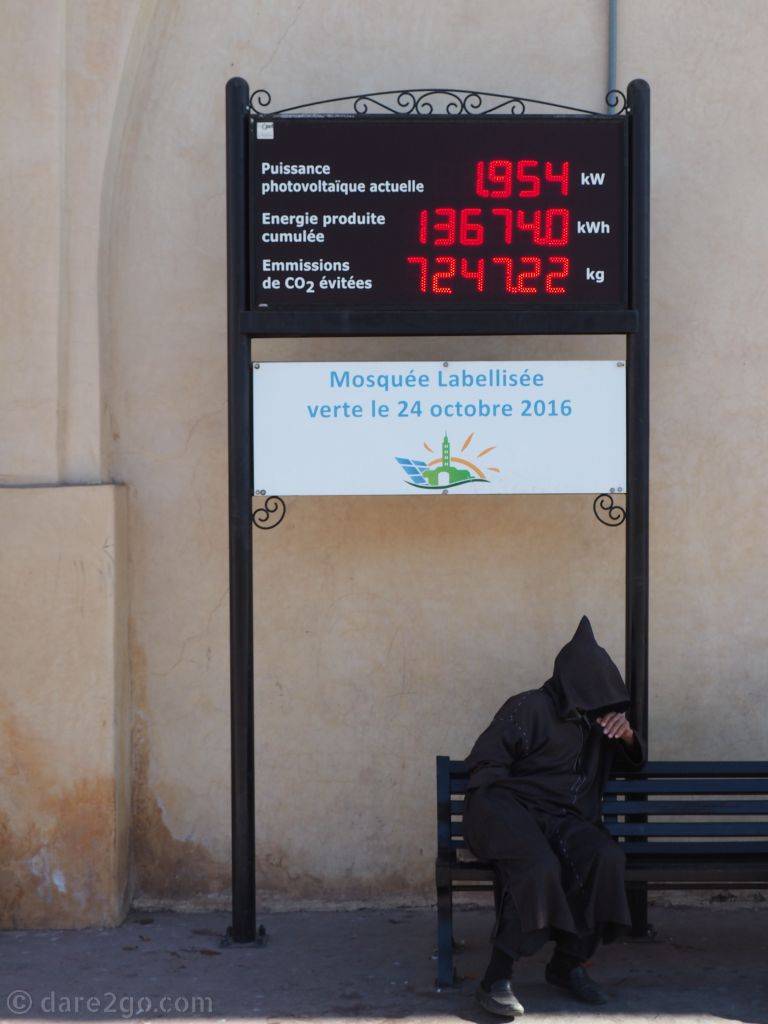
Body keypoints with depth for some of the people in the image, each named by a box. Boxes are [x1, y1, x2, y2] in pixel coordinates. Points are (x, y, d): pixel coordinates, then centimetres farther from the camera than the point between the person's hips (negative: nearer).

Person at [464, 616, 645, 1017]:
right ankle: (496, 980, -33)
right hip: (507, 809, -6)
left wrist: (627, 736, 7)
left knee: (606, 857, -26)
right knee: (538, 864, -37)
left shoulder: (594, 720, 19)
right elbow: (483, 765, -3)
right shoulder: (530, 708, -2)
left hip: (560, 818, 6)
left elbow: (632, 761, 30)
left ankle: (568, 964, -13)